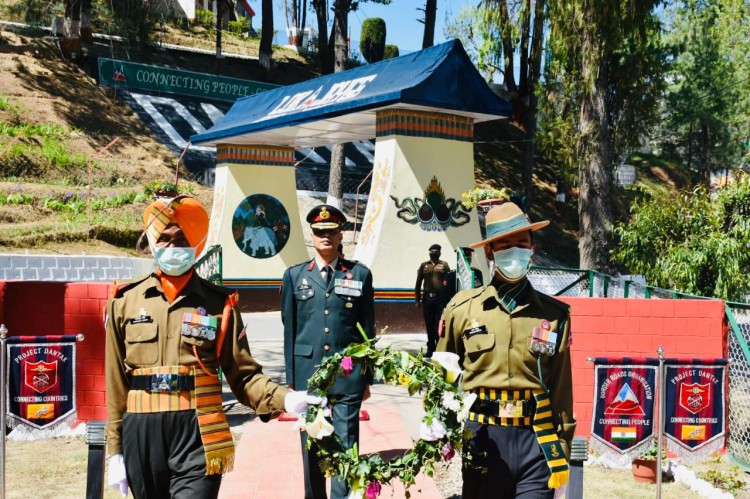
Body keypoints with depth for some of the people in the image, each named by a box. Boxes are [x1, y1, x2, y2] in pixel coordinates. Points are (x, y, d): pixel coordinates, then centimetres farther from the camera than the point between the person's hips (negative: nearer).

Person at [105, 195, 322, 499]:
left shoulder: (219, 303, 2)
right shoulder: (125, 301, 5)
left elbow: (243, 374, 2)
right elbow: (116, 384, 7)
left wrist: (284, 398, -16)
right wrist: (114, 451, 6)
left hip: (198, 438, -2)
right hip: (141, 438, 2)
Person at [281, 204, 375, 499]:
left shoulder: (360, 274, 5)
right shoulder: (294, 275, 7)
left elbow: (368, 329, 5)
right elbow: (289, 329, 7)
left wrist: (367, 377, 4)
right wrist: (291, 377, 5)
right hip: (308, 372, 1)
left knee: (346, 446, -1)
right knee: (311, 445, 10)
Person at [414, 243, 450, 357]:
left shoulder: (444, 265, 7)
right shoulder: (424, 265, 11)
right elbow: (418, 283, 11)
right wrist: (417, 300, 5)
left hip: (441, 298, -2)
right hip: (427, 298, 2)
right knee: (429, 325, 7)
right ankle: (430, 349, 14)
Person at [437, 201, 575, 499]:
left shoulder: (555, 315, 5)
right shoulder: (462, 308, 3)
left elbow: (561, 387, 7)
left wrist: (563, 447, 7)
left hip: (536, 440, 0)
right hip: (482, 438, 0)